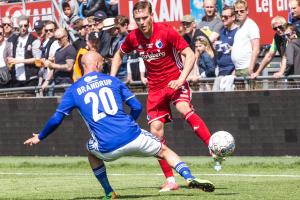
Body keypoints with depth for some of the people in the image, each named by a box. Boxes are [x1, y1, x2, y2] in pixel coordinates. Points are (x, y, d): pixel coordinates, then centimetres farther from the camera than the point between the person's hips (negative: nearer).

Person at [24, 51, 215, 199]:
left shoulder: (73, 90, 9)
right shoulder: (111, 80, 11)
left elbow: (56, 119, 9)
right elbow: (137, 107, 9)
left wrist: (39, 137, 25)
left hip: (108, 148, 0)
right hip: (133, 137, 0)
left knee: (91, 150, 36)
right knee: (164, 150, 22)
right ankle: (190, 178, -1)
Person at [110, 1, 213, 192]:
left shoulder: (167, 32, -16)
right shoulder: (133, 38, -3)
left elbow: (190, 55, -13)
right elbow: (119, 55, 18)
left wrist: (181, 79, -24)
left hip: (175, 81, -4)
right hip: (155, 86, 5)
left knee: (184, 108, -35)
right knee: (155, 131, -3)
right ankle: (170, 180, 4)